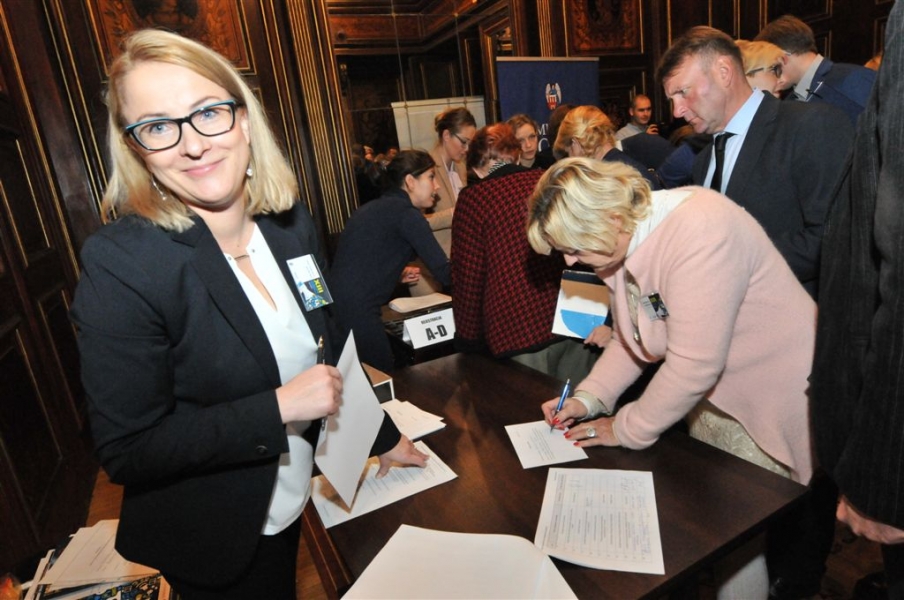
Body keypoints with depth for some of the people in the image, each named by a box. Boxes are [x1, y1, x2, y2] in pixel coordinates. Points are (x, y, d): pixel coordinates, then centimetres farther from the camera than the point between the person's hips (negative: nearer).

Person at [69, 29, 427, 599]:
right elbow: (126, 451, -21)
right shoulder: (119, 264, -24)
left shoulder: (292, 221, -8)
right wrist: (278, 408, -27)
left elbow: (327, 353, 3)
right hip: (211, 541, -5)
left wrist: (383, 436, 10)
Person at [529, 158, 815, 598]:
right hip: (712, 395, 7)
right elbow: (631, 336, 8)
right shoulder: (627, 239, -3)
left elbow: (694, 363, -30)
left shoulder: (699, 231, -30)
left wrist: (628, 429, -16)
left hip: (769, 400, -7)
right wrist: (588, 397, -4)